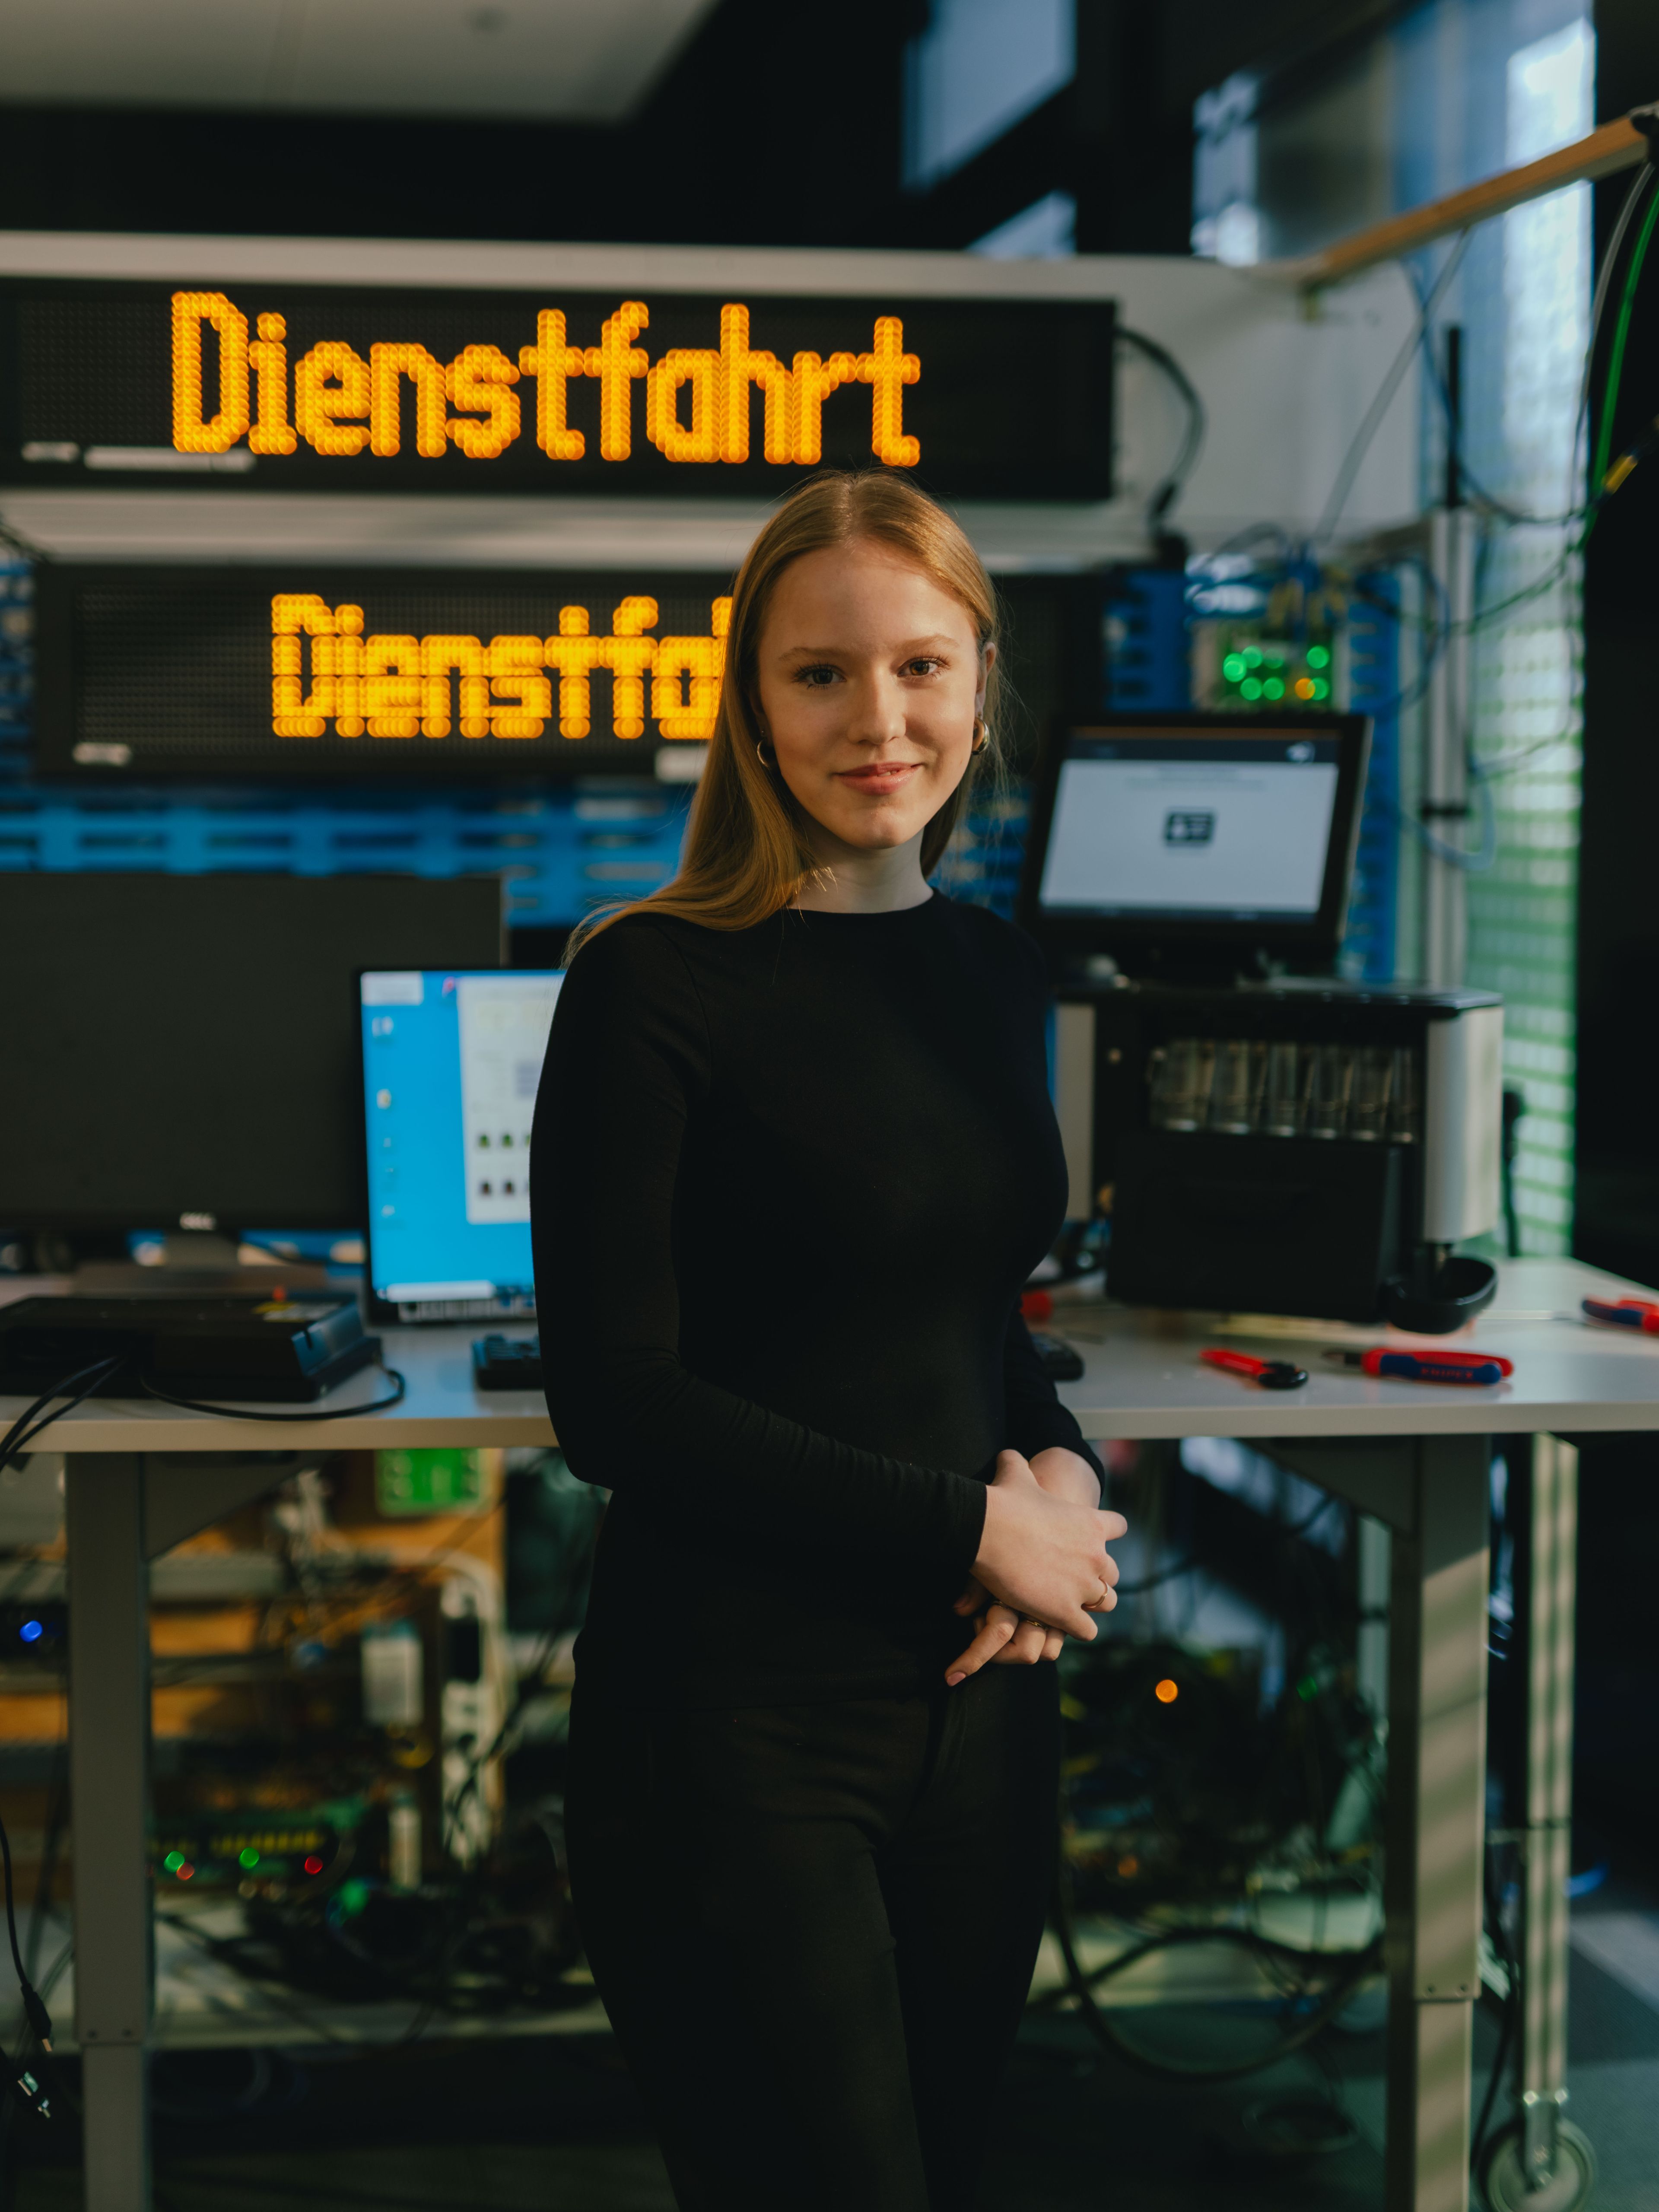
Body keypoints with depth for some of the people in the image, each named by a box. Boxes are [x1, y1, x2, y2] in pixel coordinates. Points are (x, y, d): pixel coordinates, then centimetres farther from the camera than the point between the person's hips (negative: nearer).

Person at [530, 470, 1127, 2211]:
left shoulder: (990, 969, 9)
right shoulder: (655, 983, -11)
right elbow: (615, 1404, -14)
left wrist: (1065, 1470, -2)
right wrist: (969, 1530, -14)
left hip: (975, 1696, 6)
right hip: (737, 1721, -6)